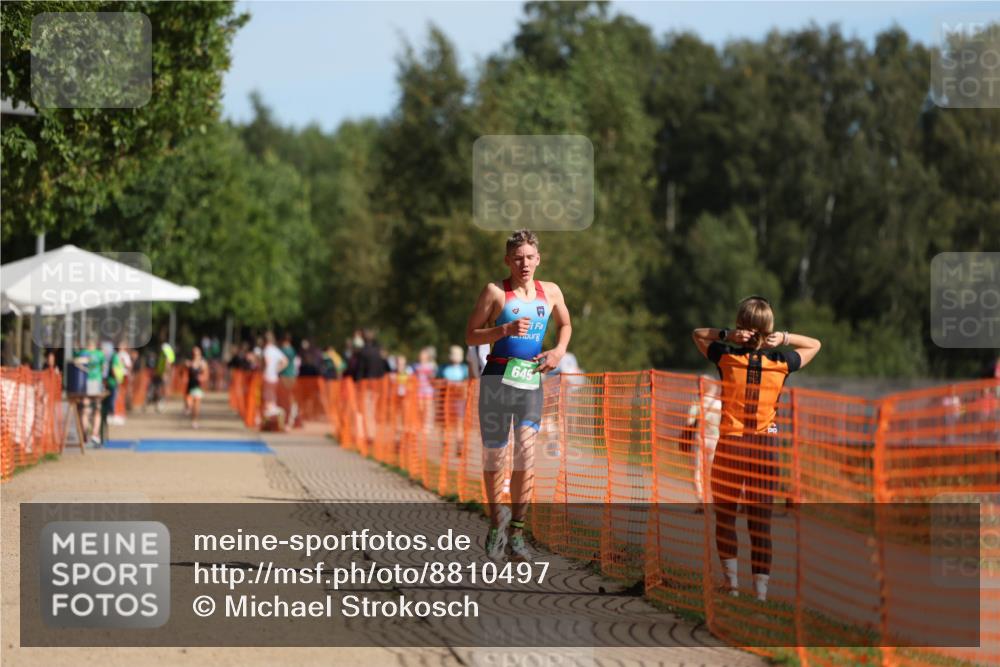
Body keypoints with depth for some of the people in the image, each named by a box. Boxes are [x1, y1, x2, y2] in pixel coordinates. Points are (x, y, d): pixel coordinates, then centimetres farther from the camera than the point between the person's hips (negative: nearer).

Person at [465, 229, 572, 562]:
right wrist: (505, 330, -17)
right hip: (498, 378, -2)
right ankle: (497, 520, 24)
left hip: (532, 382, 2)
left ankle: (517, 532, -3)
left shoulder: (551, 292, 10)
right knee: (494, 456, 3)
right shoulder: (495, 292, -2)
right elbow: (470, 336, -3)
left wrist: (559, 350, 9)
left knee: (526, 457, -10)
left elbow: (565, 325, 29)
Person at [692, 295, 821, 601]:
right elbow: (814, 345, 17)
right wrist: (784, 338, 0)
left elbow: (697, 333, 13)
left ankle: (731, 579, 11)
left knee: (724, 514, 15)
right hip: (766, 445, 1)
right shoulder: (781, 361, -2)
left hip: (730, 443, -1)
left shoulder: (727, 357, -6)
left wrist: (727, 335, -5)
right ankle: (761, 590, 2)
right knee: (761, 522, 5)